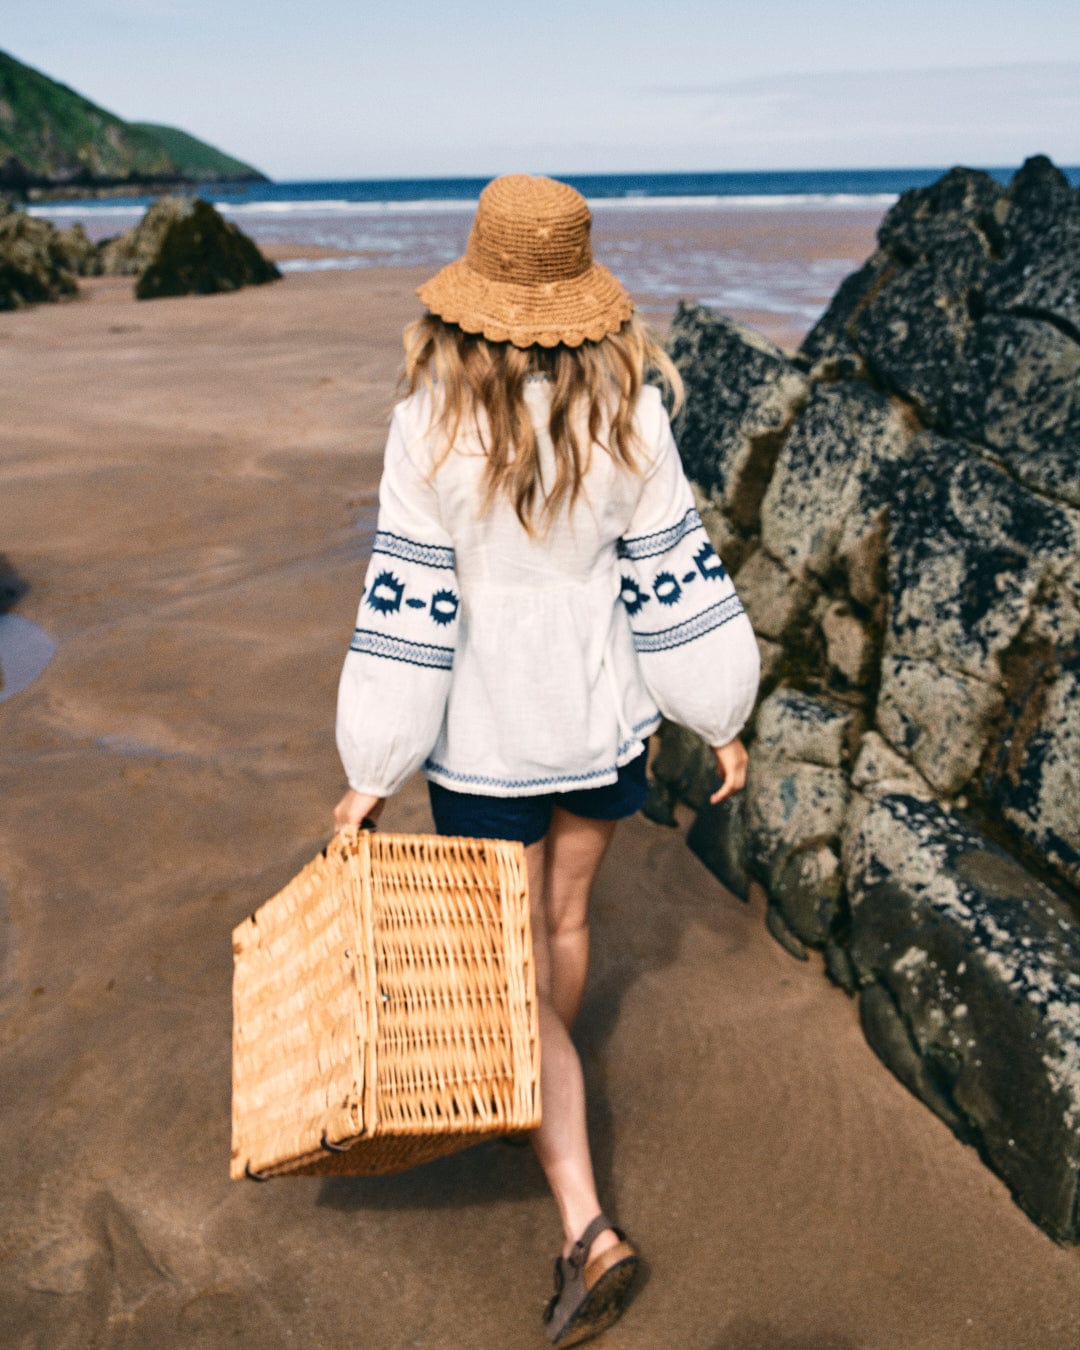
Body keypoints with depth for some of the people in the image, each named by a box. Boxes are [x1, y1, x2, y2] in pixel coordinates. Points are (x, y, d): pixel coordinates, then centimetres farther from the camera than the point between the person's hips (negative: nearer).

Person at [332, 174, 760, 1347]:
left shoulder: (431, 425, -17)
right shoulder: (629, 414, -10)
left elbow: (406, 605, -16)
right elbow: (675, 579, -6)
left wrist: (370, 774, -6)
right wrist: (721, 721, 6)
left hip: (485, 732, -3)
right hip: (603, 716, 4)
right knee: (563, 919, 27)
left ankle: (585, 1225, 6)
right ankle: (547, 1093, 53)